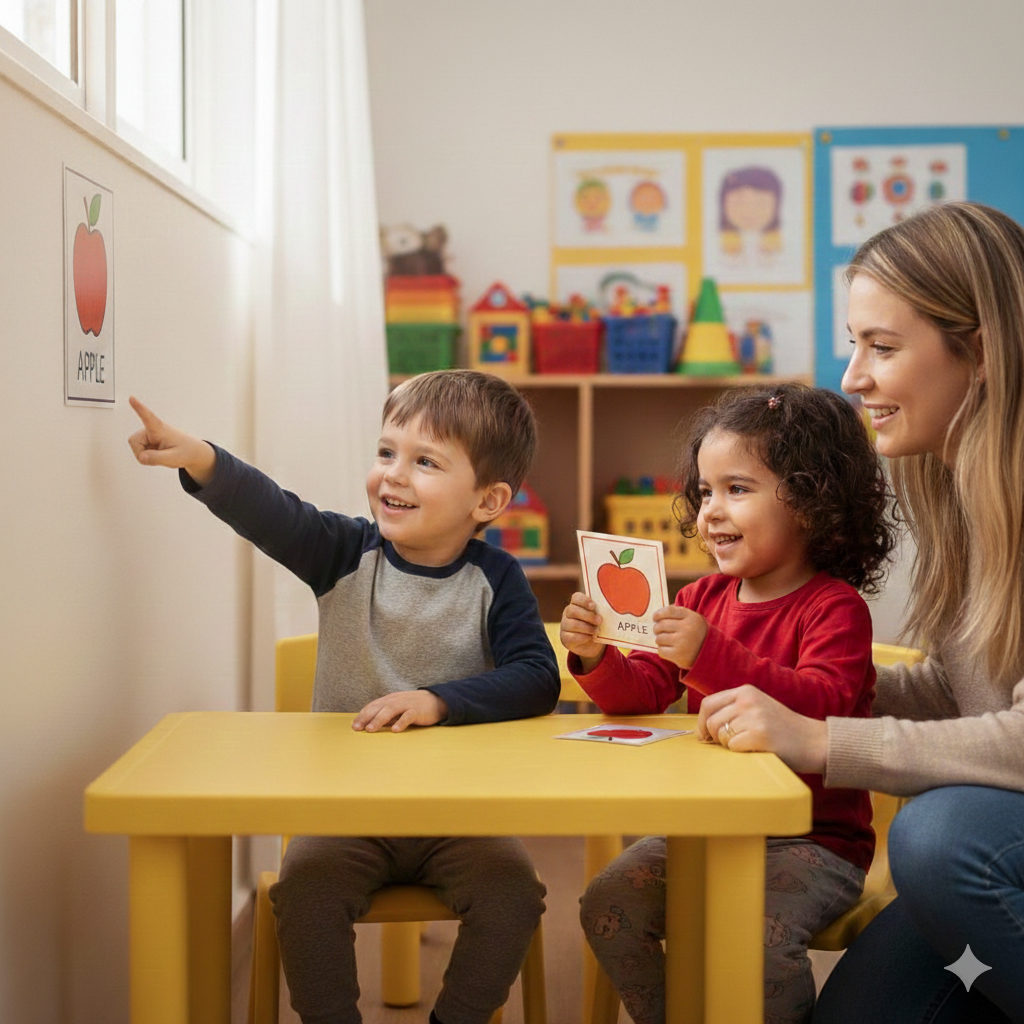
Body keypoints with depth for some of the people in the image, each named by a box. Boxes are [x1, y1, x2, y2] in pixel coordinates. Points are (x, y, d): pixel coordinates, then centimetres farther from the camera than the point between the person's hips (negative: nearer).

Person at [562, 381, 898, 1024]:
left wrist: (711, 655, -38)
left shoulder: (835, 607, -12)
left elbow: (821, 706, -29)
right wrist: (595, 656, -14)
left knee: (757, 935, -29)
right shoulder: (704, 597, 9)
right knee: (608, 904, -9)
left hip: (816, 840, -6)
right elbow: (641, 694, 8)